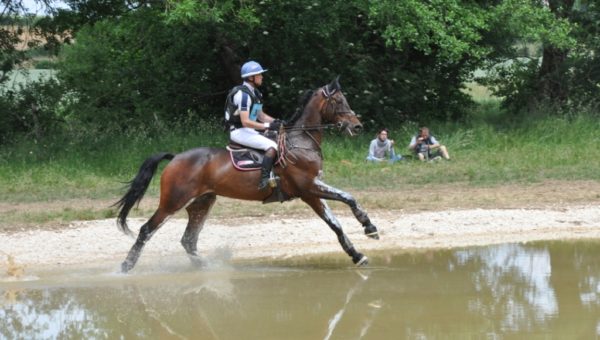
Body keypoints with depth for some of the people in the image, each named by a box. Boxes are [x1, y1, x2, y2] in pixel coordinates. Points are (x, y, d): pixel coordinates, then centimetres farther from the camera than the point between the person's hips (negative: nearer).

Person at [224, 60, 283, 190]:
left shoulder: (254, 93, 12)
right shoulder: (243, 94, -19)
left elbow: (261, 115, 18)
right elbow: (245, 122, -24)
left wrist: (276, 122, 0)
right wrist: (268, 126, -26)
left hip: (249, 130, 10)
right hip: (239, 131, -10)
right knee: (272, 146, -24)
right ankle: (264, 180, -28)